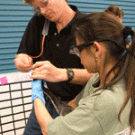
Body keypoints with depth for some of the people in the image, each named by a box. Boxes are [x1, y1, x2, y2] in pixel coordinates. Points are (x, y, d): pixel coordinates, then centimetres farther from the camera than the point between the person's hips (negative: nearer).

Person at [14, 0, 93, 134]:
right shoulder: (38, 21, 0)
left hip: (73, 104, -5)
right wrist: (22, 60, -17)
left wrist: (62, 74, -41)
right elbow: (23, 52, 8)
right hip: (47, 100, 5)